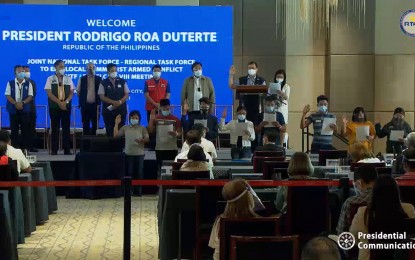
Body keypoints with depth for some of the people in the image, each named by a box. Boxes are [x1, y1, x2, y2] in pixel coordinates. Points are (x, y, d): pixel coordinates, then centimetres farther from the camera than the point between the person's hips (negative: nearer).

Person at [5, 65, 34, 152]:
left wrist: (22, 103, -16)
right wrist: (15, 104, -14)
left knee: (25, 129, -1)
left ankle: (25, 147, 3)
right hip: (13, 109, 0)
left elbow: (30, 96, -1)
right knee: (14, 129, 1)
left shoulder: (28, 84, 5)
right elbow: (8, 95, -1)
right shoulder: (10, 83, 4)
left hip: (25, 109, 0)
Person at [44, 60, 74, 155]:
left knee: (66, 127, 1)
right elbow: (49, 93, -5)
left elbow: (71, 92, 4)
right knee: (55, 128, -1)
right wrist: (59, 102, -15)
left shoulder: (68, 79, 10)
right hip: (54, 106, -2)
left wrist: (66, 102, -13)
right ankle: (54, 150, 3)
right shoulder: (50, 79, 4)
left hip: (66, 106, 2)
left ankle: (67, 149, 4)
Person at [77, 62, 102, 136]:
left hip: (95, 104, 0)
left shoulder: (99, 79, 3)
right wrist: (82, 99, 6)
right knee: (85, 123, 4)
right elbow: (78, 91, 11)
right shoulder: (82, 79, 5)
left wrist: (98, 101, 0)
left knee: (95, 123, 2)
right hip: (85, 104, 0)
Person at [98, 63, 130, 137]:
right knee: (109, 131, 0)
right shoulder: (103, 83, 1)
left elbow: (127, 94, 3)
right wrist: (113, 102, -16)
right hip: (108, 111, -1)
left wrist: (119, 102, -15)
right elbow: (102, 97, -4)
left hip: (121, 110, 1)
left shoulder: (122, 82, 5)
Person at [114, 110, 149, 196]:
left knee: (139, 173, 1)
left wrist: (142, 140, -24)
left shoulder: (142, 128, 4)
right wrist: (116, 124, -3)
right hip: (128, 153, 1)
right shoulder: (125, 128, 9)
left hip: (139, 154, -1)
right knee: (129, 172, 3)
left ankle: (138, 191, 9)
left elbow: (147, 139, -2)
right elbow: (116, 135, 3)